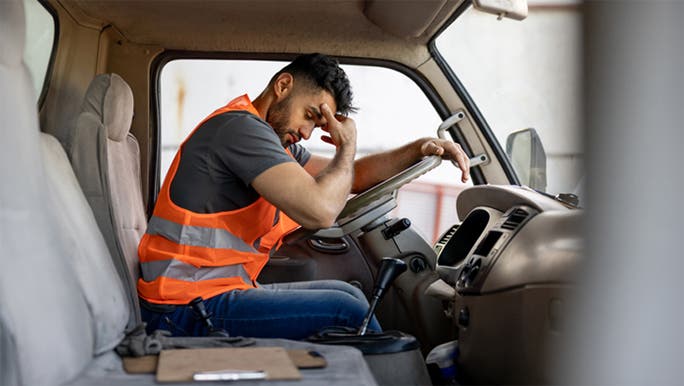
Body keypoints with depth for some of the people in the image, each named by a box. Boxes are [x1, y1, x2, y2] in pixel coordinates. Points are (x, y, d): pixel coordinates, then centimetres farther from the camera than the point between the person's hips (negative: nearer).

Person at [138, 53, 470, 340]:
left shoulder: (276, 141, 15)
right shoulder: (240, 127, -17)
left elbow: (349, 177, 22)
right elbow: (320, 210, -27)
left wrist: (420, 149, 10)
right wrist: (347, 146, -8)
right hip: (187, 309, -10)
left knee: (347, 295, 13)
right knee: (347, 312, -12)